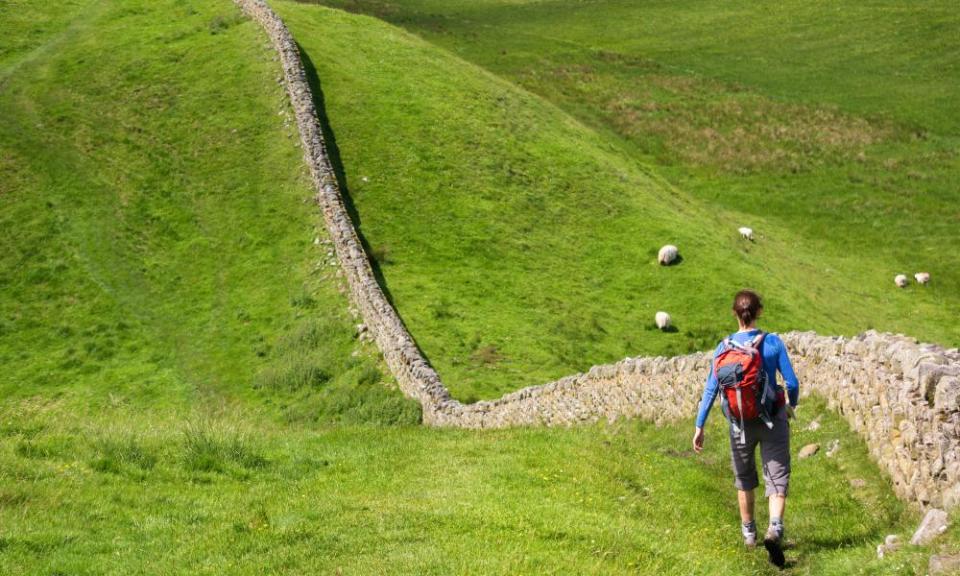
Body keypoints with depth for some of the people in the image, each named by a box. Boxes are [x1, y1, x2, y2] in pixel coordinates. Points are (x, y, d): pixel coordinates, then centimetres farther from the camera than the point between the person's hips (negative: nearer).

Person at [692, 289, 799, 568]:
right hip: (773, 420, -2)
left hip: (740, 424, 2)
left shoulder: (724, 347, -7)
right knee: (777, 479, 2)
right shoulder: (773, 343, -10)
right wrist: (792, 405, 13)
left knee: (744, 479, 21)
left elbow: (710, 389, -7)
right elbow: (792, 383, -8)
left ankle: (749, 534, 35)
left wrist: (699, 426, -2)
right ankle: (774, 529, -23)